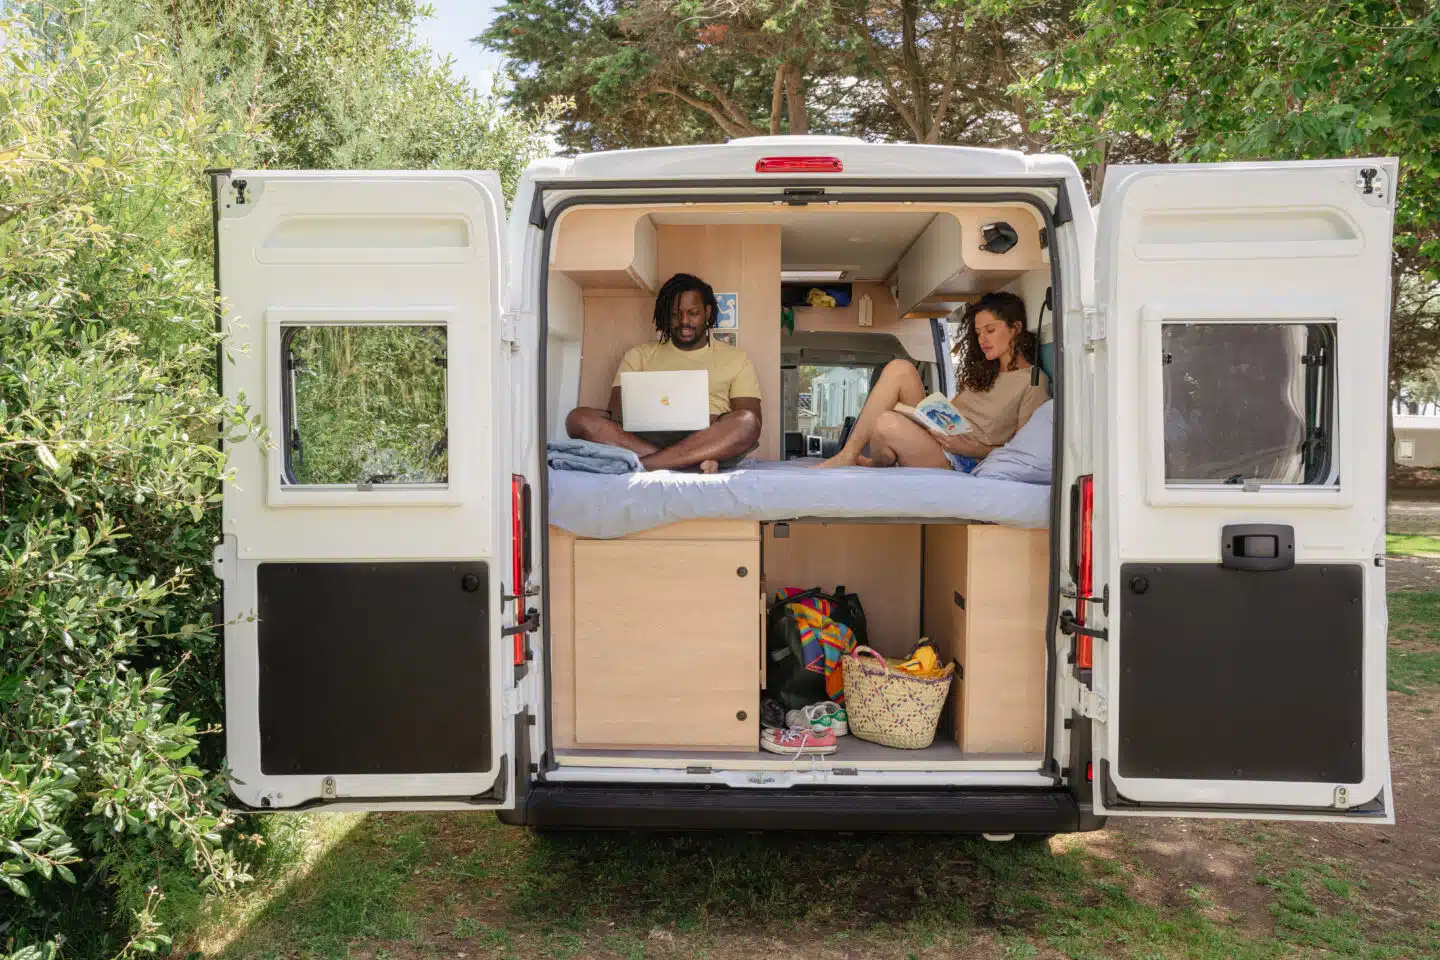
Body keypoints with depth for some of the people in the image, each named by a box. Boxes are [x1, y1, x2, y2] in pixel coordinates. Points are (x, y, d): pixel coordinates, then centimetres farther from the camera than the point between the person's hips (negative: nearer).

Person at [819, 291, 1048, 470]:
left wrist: (969, 448, -18)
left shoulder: (1033, 381, 0)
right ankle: (848, 455, -16)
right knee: (899, 368, -11)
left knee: (889, 423, -36)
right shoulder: (984, 372, 25)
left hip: (963, 462, -8)